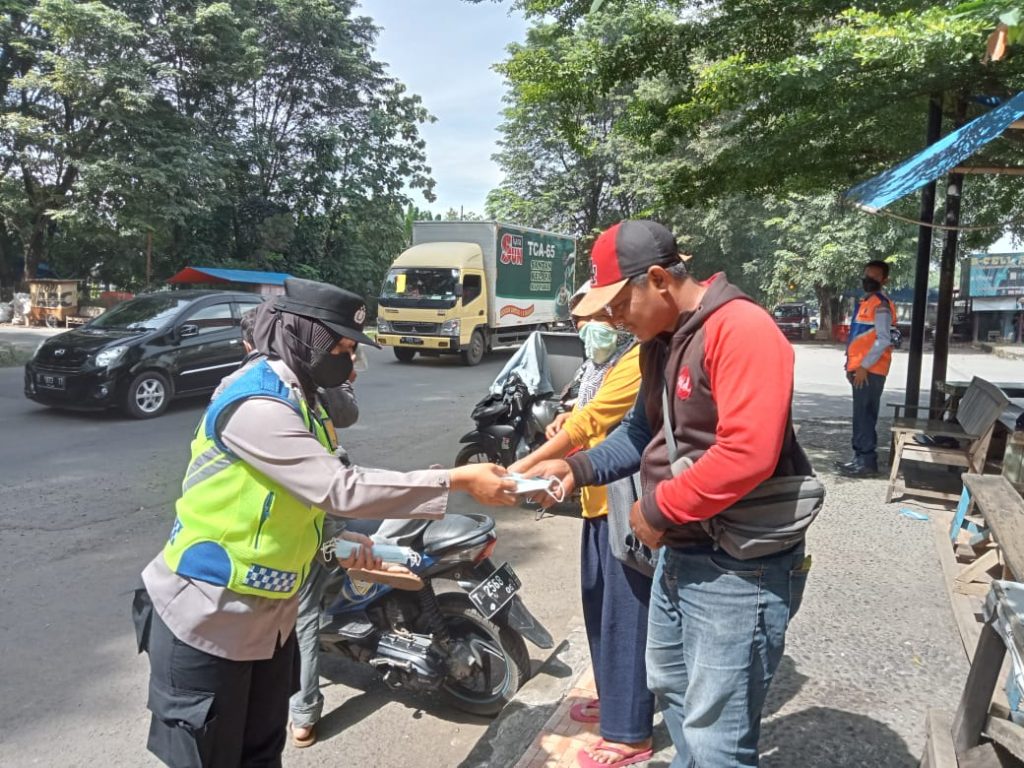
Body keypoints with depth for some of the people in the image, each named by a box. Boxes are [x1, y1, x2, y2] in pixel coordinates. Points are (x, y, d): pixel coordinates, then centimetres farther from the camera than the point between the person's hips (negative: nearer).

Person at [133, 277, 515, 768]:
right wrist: (458, 481, -29)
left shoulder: (295, 397, 6)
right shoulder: (257, 405, -25)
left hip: (268, 617, 9)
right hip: (208, 619, -9)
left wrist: (341, 541, 2)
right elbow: (341, 490, -32)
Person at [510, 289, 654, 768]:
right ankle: (613, 697, 36)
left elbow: (588, 422, -24)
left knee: (625, 614, -2)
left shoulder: (637, 361, -17)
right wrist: (564, 425, 0)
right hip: (600, 499, 10)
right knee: (599, 606, 19)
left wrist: (523, 467, -24)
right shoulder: (603, 363, 15)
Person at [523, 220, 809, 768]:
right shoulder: (659, 341, 9)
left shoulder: (741, 329, -22)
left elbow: (747, 455, -31)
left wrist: (658, 509, -20)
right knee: (670, 687, 28)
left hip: (738, 567, -10)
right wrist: (577, 468, 1)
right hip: (678, 553, 10)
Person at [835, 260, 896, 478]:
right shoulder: (865, 302, 19)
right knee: (861, 415, 12)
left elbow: (883, 340, -18)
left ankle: (868, 462, -4)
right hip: (861, 369, 10)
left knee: (865, 415, -8)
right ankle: (860, 458, 18)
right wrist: (852, 364, 18)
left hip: (870, 371, -9)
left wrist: (864, 366, -19)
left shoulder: (881, 305, -10)